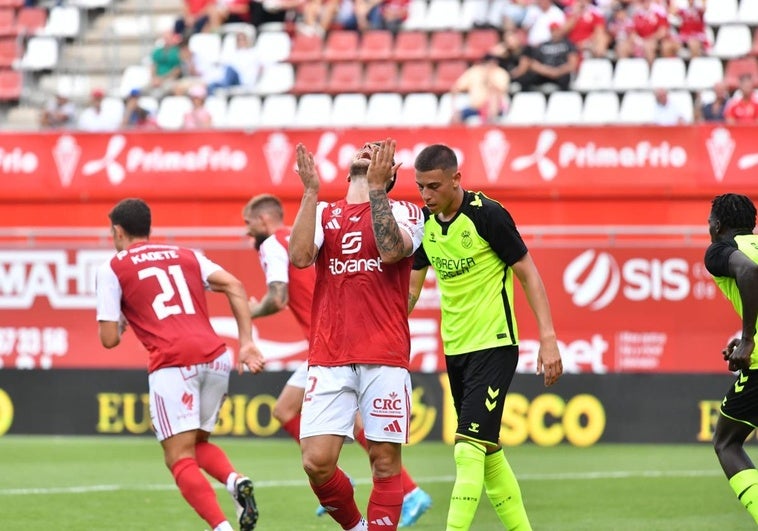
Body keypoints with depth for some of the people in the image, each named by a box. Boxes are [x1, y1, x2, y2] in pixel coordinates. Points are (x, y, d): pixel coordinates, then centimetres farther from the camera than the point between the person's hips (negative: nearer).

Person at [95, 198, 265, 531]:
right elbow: (234, 286, 9)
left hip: (173, 365, -5)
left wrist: (116, 323, 27)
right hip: (216, 357, 5)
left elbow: (109, 339, 4)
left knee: (180, 460, -2)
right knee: (199, 444, 23)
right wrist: (246, 342, 5)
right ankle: (236, 481, -7)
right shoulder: (186, 256, 23)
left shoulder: (112, 269, 10)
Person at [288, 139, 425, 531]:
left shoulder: (405, 211, 9)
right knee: (316, 462, -6)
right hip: (328, 360, 2)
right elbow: (300, 256, -3)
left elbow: (391, 250, -13)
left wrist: (376, 187, -11)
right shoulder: (323, 213, 15)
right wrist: (310, 191, -5)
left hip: (384, 358, -2)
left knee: (385, 460, -2)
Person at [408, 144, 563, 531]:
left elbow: (528, 274, -9)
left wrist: (548, 339, -14)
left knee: (470, 446, -16)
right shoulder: (424, 223, 5)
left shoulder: (487, 215, -14)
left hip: (494, 343, -7)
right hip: (455, 348, 7)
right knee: (487, 449, 11)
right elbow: (411, 287, 16)